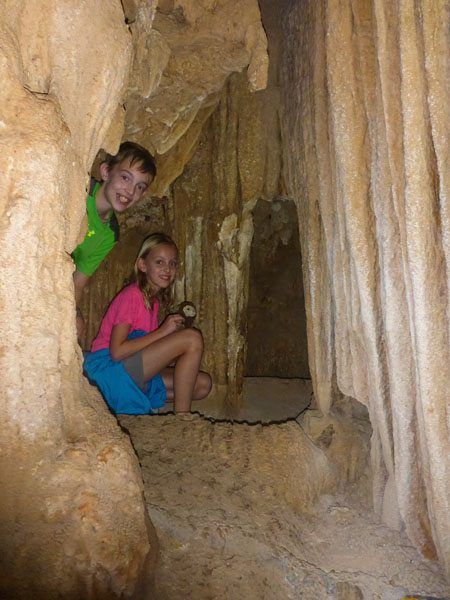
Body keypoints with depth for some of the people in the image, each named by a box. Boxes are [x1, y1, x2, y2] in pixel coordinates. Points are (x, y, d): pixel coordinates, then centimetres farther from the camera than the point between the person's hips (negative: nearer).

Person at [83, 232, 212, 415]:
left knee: (203, 384, -1)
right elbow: (116, 351, -22)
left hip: (134, 372, 9)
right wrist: (162, 331, -19)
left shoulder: (154, 299, 12)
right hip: (110, 368, -9)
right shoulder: (132, 296, -14)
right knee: (192, 338, -20)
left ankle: (139, 403, -2)